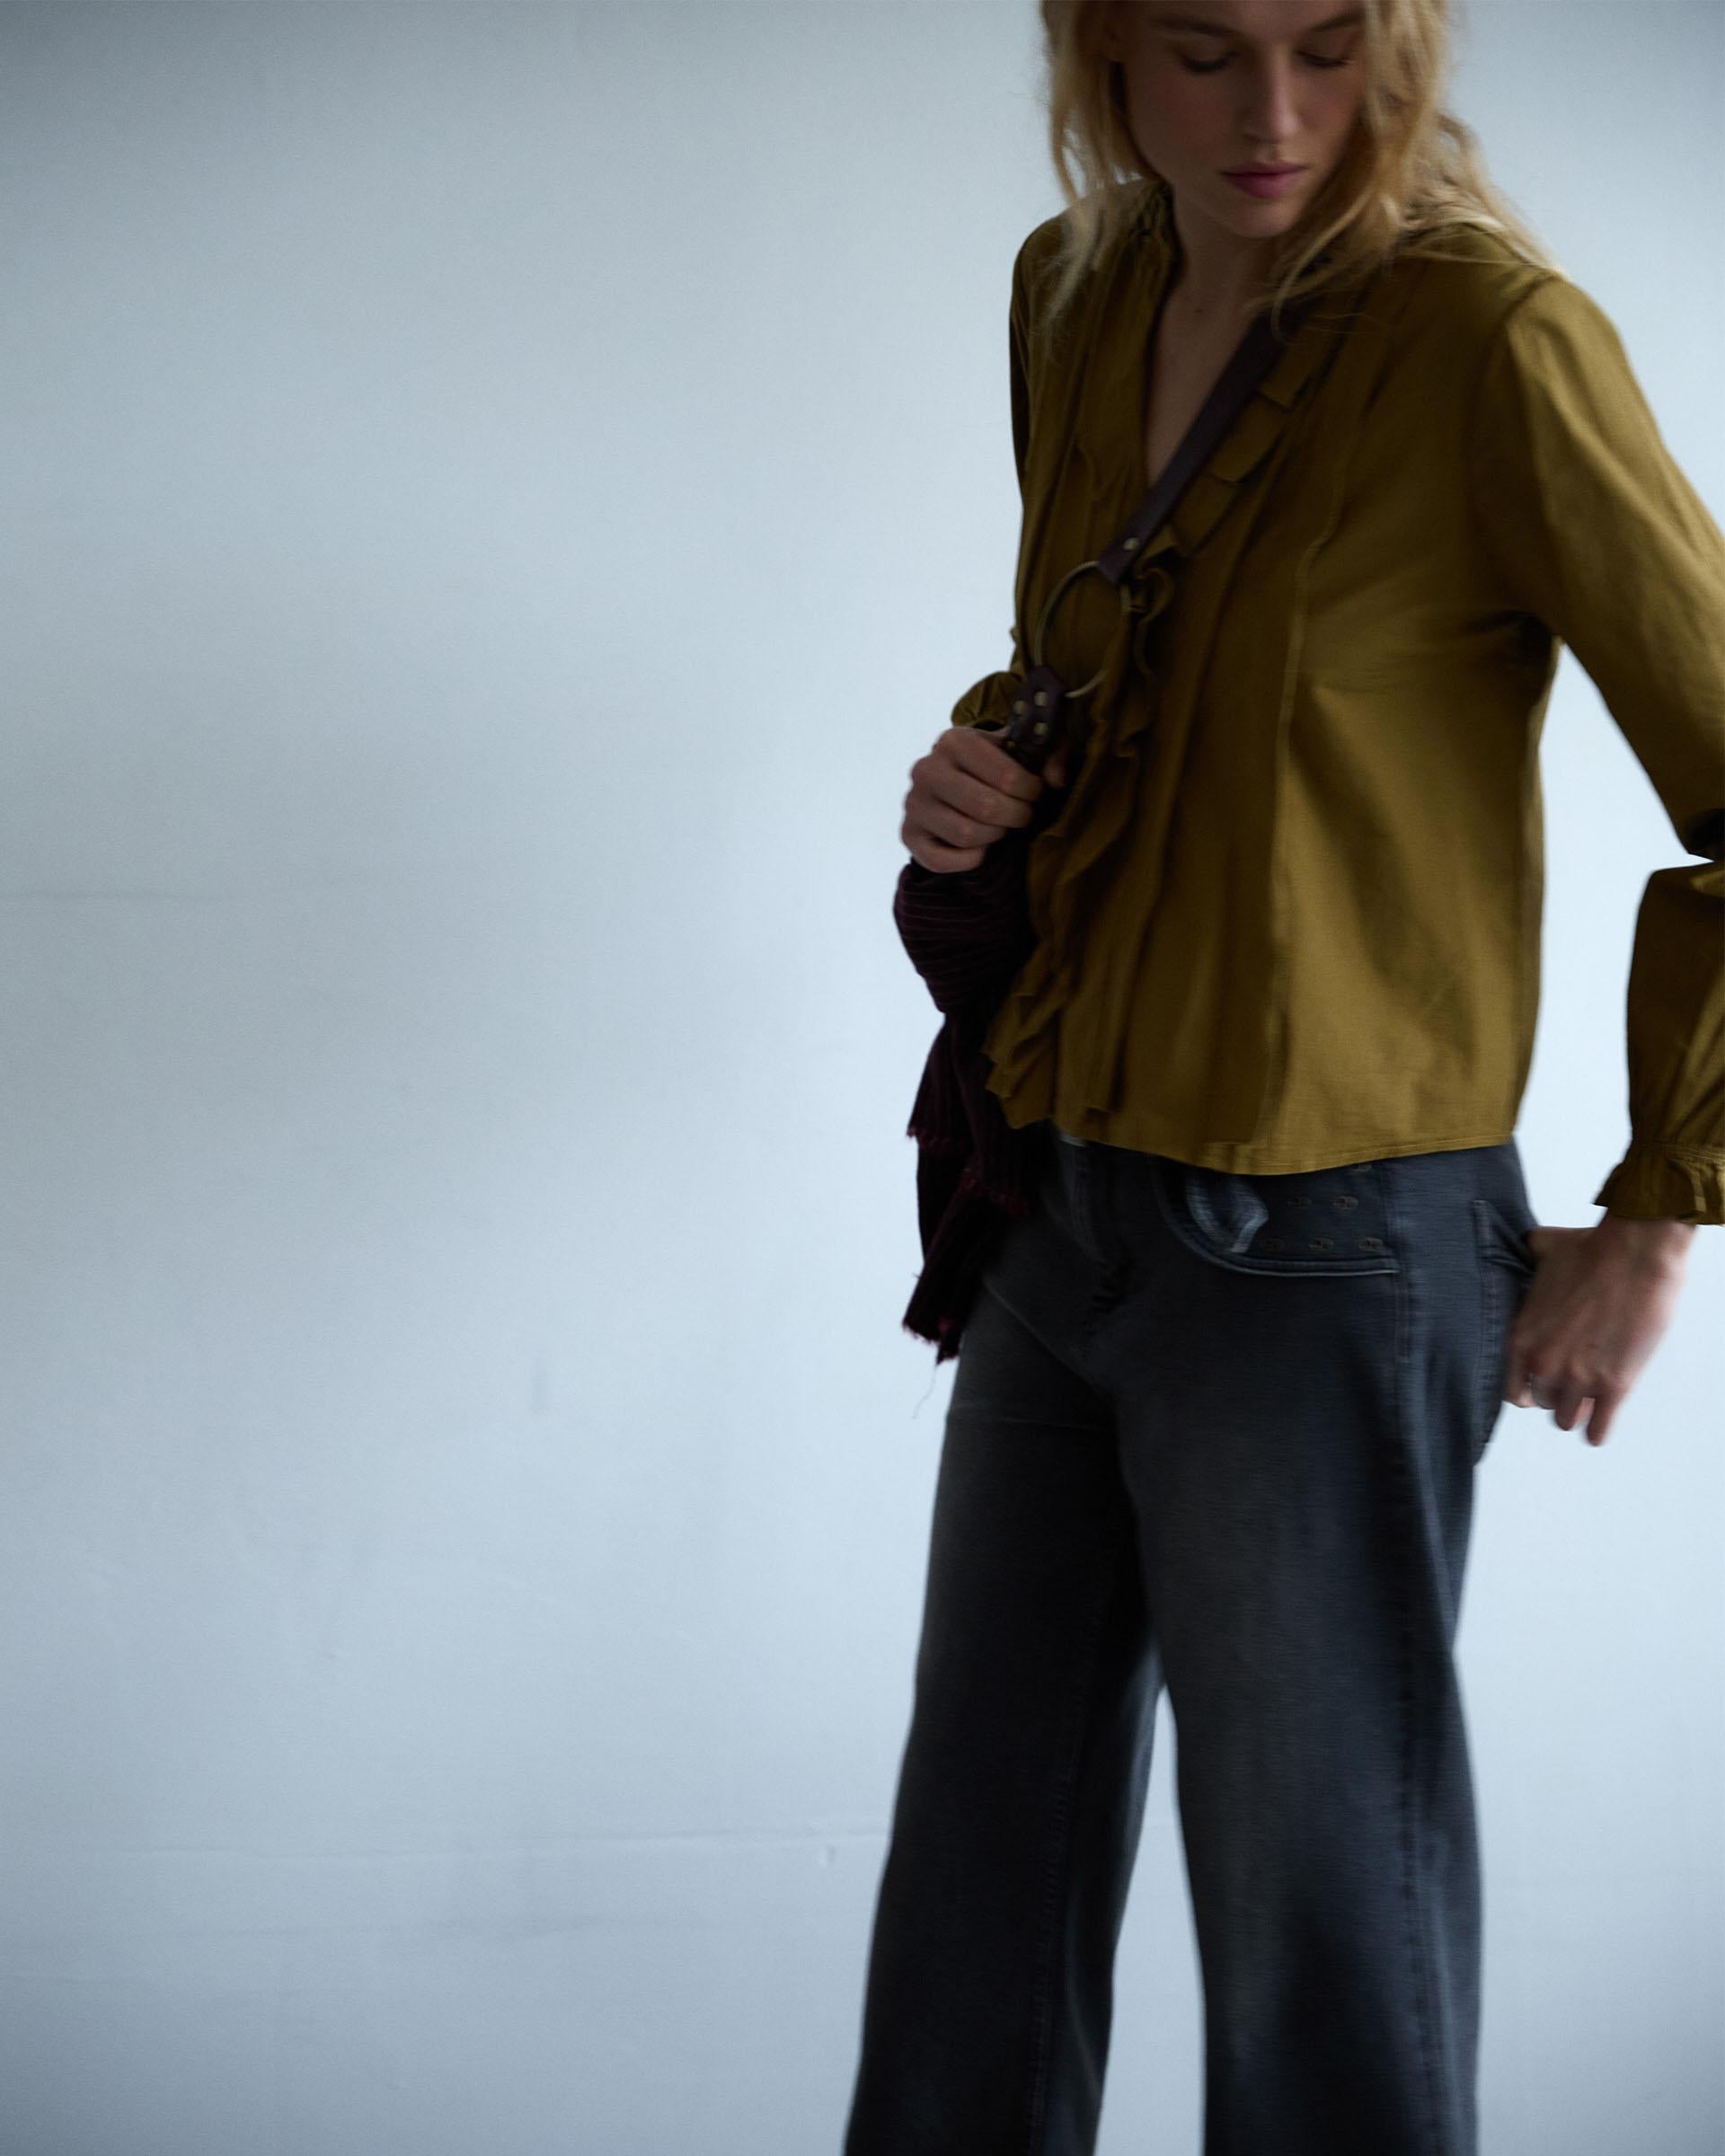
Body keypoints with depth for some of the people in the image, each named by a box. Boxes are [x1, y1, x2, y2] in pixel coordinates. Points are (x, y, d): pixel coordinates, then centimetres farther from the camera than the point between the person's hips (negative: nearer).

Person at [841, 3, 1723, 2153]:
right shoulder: (1073, 294, 5)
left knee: (1323, 1969, 6)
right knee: (975, 1894, 19)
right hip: (1056, 1219, 7)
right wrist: (980, 766, 0)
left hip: (1319, 1254, -7)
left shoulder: (1490, 336, -16)